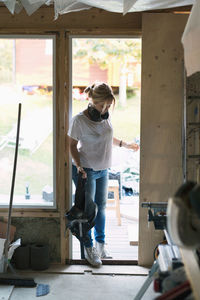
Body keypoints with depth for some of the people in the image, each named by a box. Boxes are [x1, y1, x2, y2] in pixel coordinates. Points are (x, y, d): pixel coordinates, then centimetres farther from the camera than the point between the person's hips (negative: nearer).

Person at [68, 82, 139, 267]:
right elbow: (72, 145, -11)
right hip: (85, 170, -6)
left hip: (103, 170, 6)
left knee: (101, 206, 15)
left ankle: (100, 244, 30)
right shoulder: (79, 120, -17)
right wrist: (78, 165, -22)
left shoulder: (105, 117, 2)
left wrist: (124, 144, 19)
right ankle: (88, 248, 17)